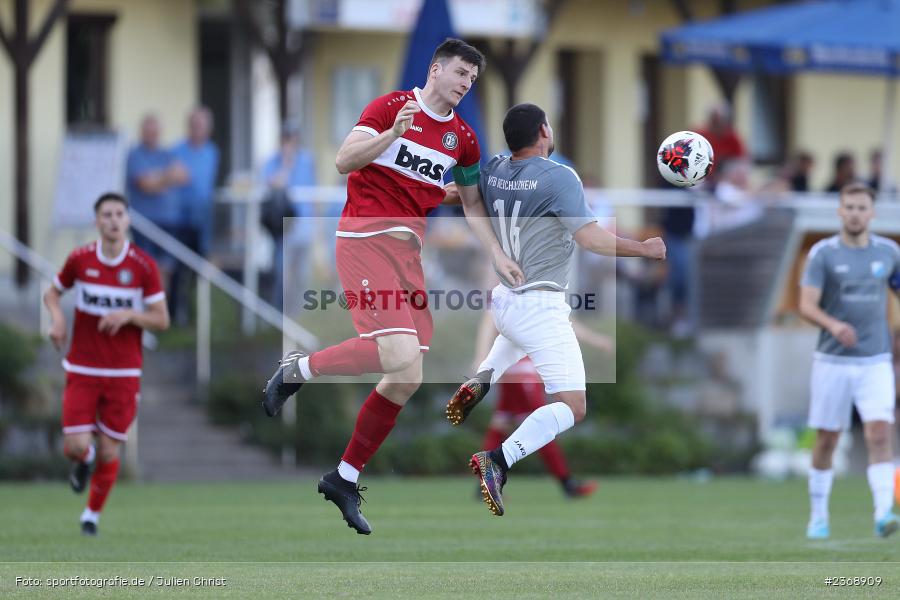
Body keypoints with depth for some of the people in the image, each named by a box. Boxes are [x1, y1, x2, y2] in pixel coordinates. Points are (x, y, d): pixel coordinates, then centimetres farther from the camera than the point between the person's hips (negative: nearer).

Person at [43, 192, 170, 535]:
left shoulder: (143, 266, -6)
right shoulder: (79, 259, -2)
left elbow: (161, 321, -2)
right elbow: (53, 292, 15)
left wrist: (128, 315, -20)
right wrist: (57, 317, -6)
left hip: (124, 374, 0)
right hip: (82, 369, 0)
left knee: (109, 453, 3)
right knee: (76, 448, -9)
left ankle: (93, 513, 27)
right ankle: (84, 460, 29)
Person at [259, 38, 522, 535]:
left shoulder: (463, 138, 15)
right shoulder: (392, 106, -2)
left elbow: (471, 204, 27)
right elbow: (344, 162, -10)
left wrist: (498, 256, 18)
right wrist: (393, 132, -23)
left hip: (408, 248, 7)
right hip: (366, 237, -7)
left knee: (406, 381, 1)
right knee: (401, 356, -26)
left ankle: (345, 479, 13)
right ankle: (299, 368, -5)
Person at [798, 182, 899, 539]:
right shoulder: (823, 253, -3)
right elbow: (806, 305, -11)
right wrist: (833, 325, -30)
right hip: (833, 360, -1)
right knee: (826, 441, 6)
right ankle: (818, 517, 19)